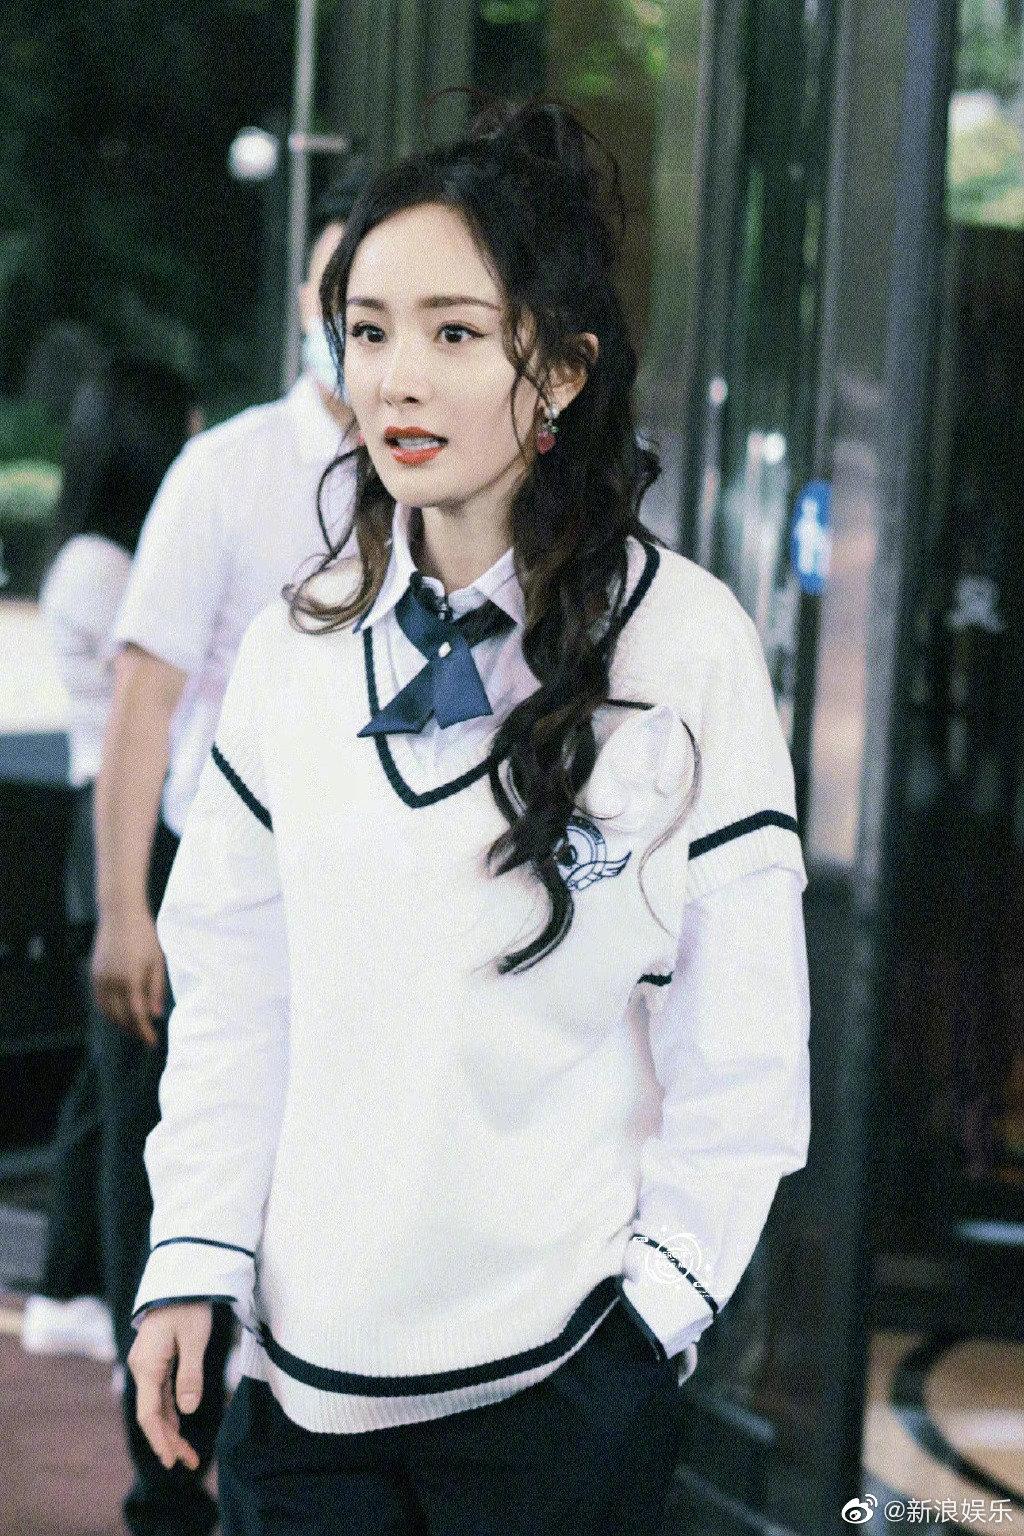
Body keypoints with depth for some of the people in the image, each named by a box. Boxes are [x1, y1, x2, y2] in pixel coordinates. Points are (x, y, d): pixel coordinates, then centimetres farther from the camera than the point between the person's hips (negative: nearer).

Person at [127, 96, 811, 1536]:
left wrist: (664, 1291, -6)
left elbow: (742, 1038, -4)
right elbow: (233, 983, 8)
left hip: (560, 1375, -3)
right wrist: (194, 1254, 1)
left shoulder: (685, 645, -7)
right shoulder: (299, 645, 4)